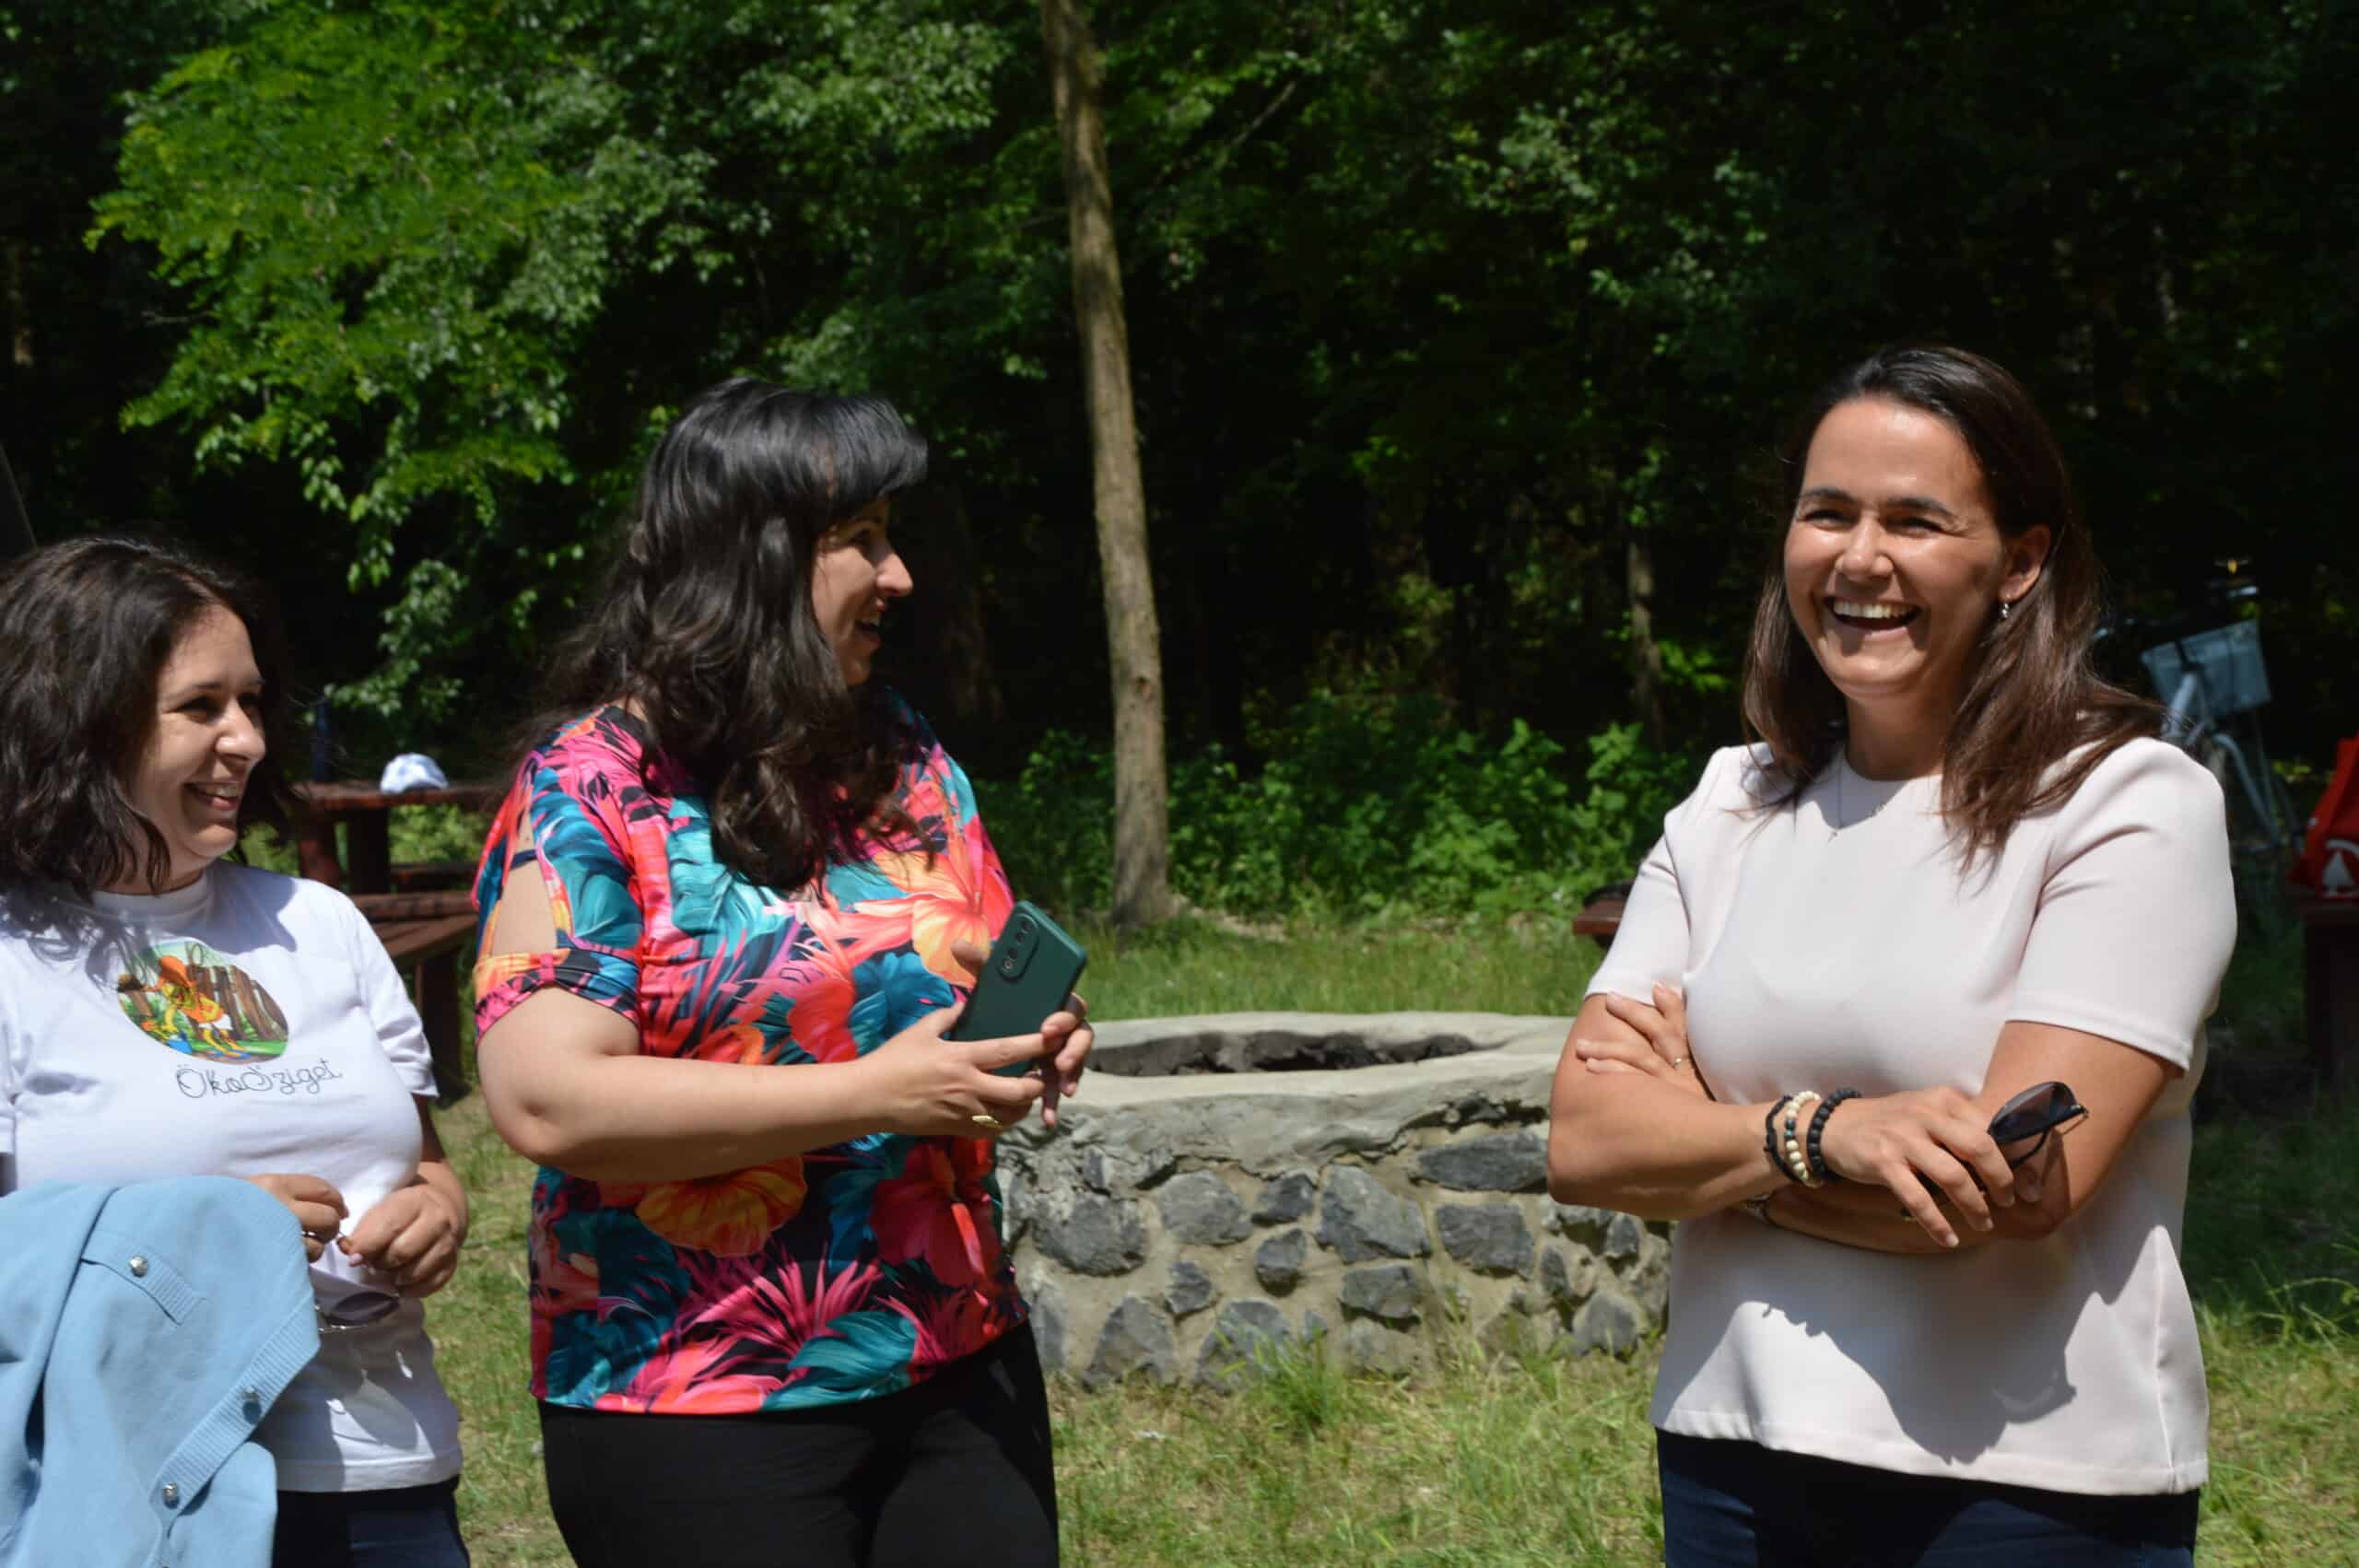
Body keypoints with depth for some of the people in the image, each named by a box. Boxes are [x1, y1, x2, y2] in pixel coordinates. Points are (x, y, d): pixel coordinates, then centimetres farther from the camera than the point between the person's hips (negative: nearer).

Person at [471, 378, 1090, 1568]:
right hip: (698, 1408, -6)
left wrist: (1029, 1041, -3)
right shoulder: (593, 791, -12)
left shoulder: (904, 759, 8)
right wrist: (873, 1094, -23)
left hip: (960, 1365, 6)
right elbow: (549, 1102, -21)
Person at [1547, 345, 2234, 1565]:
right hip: (1732, 1462, 4)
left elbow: (2016, 1187, -19)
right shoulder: (1728, 809, 6)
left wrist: (1698, 1133, -8)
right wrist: (1821, 1133, -22)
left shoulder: (2132, 805, -9)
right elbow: (1585, 1145, -4)